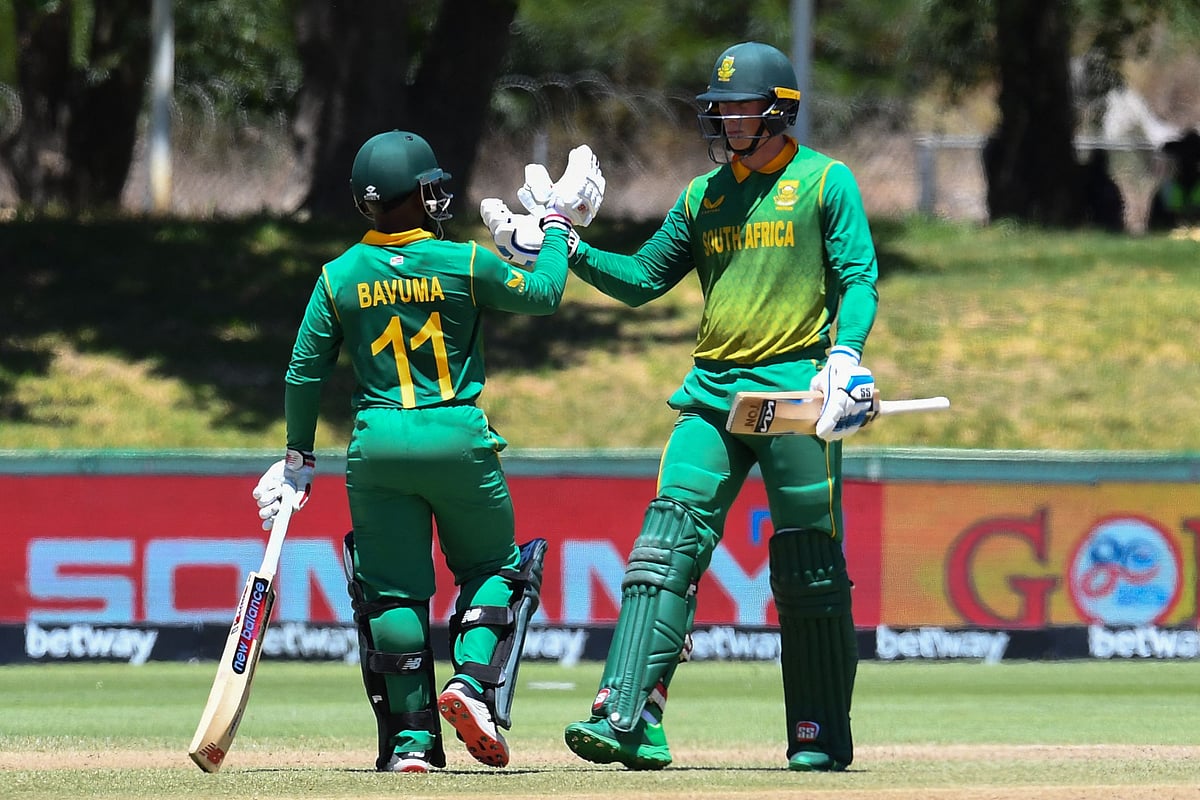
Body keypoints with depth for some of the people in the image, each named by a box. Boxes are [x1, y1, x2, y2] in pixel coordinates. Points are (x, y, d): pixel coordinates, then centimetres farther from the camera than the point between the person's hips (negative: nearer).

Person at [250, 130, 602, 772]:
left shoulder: (339, 278, 1)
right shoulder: (464, 263, -6)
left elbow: (304, 374, 6)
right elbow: (543, 293, 9)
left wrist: (298, 458, 18)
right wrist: (557, 225, 24)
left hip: (376, 448, 2)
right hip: (459, 441, -2)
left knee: (393, 591, 7)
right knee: (492, 567, 17)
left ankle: (411, 740, 4)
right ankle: (473, 680, -6)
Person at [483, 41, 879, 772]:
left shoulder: (827, 183, 1)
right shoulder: (705, 195, 17)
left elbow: (859, 280, -5)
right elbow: (643, 278, 17)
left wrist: (846, 355, -22)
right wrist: (570, 253, 2)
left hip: (794, 385, -5)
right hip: (713, 392, 5)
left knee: (809, 568, -1)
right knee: (669, 540, -11)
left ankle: (822, 735, 10)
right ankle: (631, 720, -20)